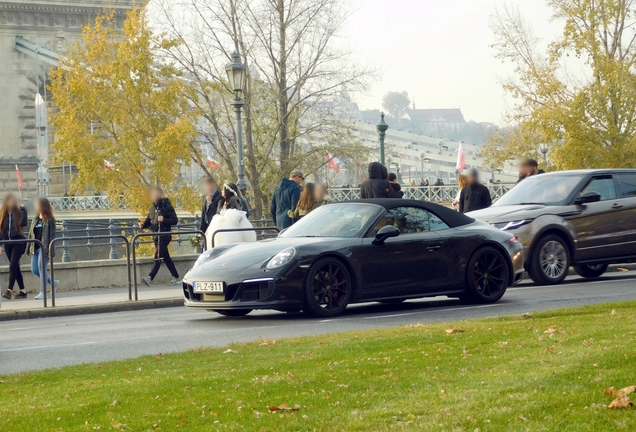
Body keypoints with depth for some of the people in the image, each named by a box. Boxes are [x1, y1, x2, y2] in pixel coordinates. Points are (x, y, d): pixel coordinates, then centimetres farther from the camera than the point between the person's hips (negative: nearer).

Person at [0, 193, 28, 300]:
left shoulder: (18, 212, -1)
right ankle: (22, 291, 13)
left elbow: (23, 223, -18)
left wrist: (23, 209, -16)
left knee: (13, 265, -14)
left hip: (18, 241, -4)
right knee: (15, 267, 7)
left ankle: (9, 290, -18)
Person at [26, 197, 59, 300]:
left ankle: (43, 292, 2)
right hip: (35, 248, 8)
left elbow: (52, 236, -10)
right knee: (34, 270, 6)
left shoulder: (49, 220, -7)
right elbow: (31, 234, 16)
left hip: (44, 248, -7)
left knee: (42, 268, -7)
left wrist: (51, 252, -16)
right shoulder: (35, 220, 13)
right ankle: (53, 282, 23)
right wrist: (28, 249, 13)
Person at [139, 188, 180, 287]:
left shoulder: (167, 207, -8)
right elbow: (148, 221, 20)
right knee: (166, 258, 11)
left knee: (158, 257, -14)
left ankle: (150, 278, -23)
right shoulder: (152, 208, 14)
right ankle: (176, 278, 18)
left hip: (164, 236, -8)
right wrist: (143, 225, -1)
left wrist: (164, 220, -25)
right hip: (156, 236, 8)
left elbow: (175, 220, -11)